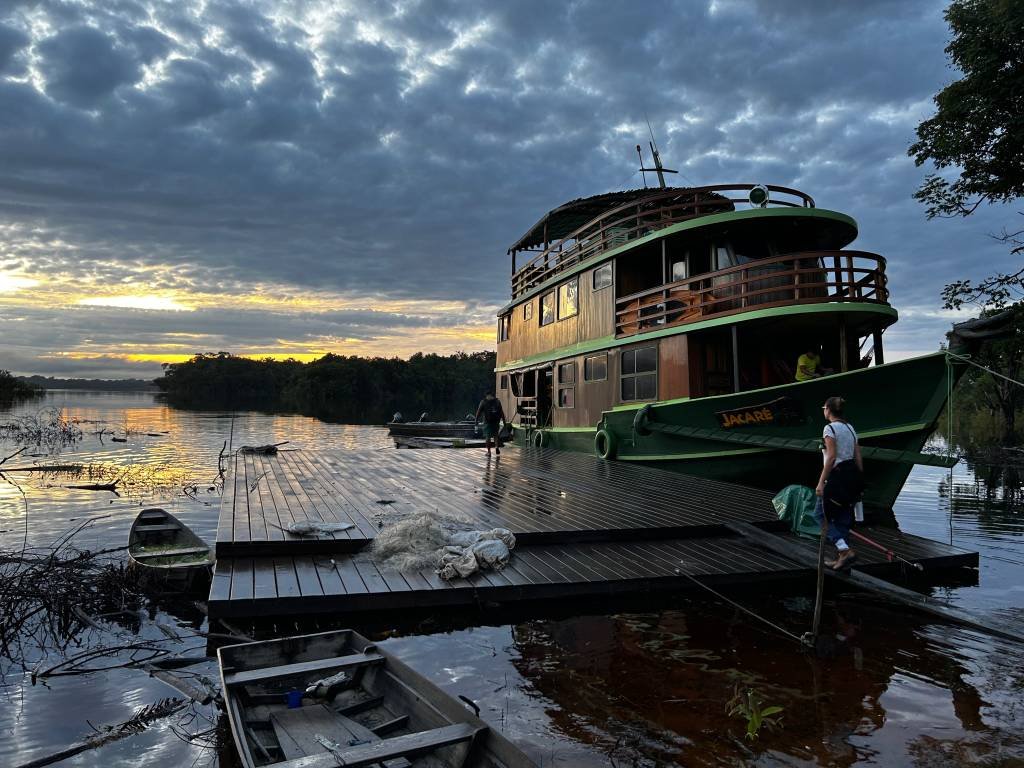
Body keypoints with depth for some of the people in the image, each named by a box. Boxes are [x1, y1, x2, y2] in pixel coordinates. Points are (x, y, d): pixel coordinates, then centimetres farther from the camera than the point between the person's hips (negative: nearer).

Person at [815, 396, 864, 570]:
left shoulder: (830, 428, -11)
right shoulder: (850, 428, 14)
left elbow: (831, 457, -18)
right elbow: (858, 457, 12)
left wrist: (821, 482, -17)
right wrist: (859, 482, 17)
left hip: (838, 475, -8)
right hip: (854, 475, 8)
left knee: (820, 513, 4)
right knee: (843, 517, 14)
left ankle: (845, 550, -8)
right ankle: (841, 557, 18)